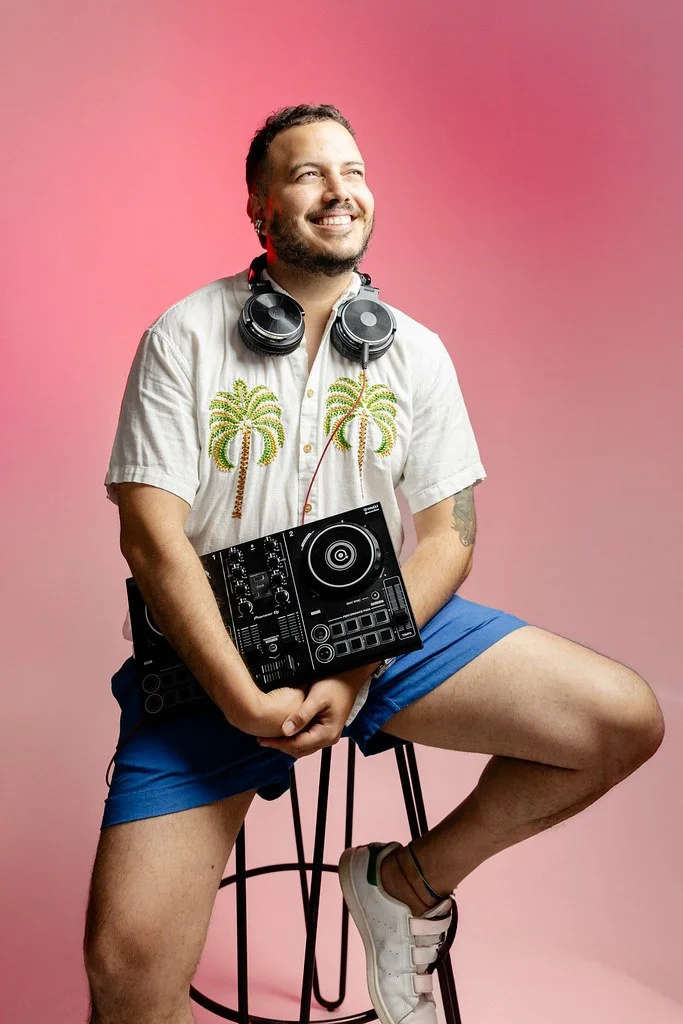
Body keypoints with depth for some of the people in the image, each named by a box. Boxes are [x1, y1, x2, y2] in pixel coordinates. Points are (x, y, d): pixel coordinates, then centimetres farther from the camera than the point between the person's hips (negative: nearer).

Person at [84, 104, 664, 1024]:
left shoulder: (415, 352, 4)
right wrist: (244, 699, -19)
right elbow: (152, 536, -10)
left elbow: (446, 536, 1)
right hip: (217, 647, -2)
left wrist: (355, 676, -13)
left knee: (627, 721, -10)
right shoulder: (186, 336, -4)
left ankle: (410, 880, 9)